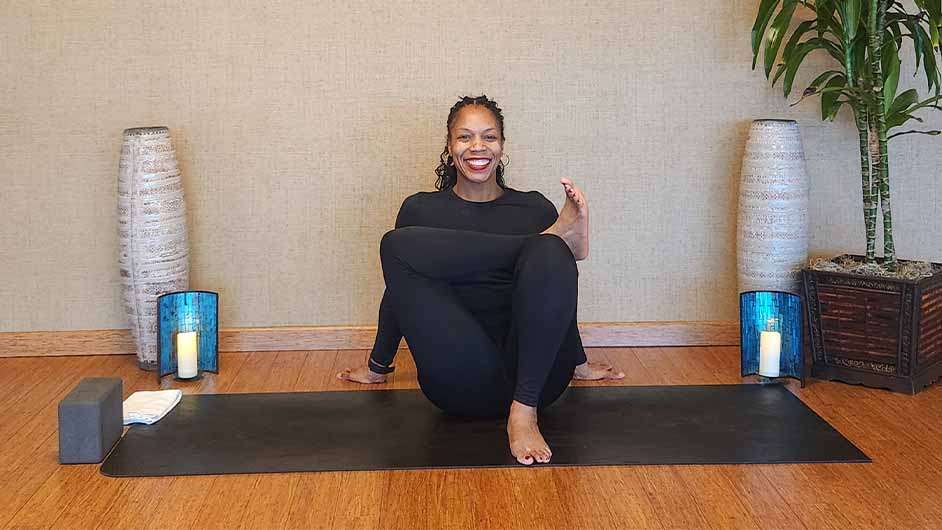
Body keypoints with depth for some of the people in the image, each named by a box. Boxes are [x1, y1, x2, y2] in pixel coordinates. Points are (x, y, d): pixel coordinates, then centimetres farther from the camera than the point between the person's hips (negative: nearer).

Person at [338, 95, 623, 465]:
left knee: (549, 254, -29)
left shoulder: (535, 208, 14)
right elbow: (399, 293, 24)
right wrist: (378, 366, 29)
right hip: (461, 385, 0)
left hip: (533, 373, 0)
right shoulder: (421, 210, 13)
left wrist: (577, 362, 28)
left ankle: (524, 410, -32)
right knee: (398, 244, -19)